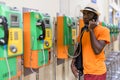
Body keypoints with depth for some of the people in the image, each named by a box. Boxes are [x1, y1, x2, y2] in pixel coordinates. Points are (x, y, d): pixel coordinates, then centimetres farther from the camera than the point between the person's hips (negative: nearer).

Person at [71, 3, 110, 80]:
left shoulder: (103, 30, -12)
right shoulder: (83, 31, 7)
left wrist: (91, 30, -17)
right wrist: (73, 64, -1)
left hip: (97, 72, -6)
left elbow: (97, 50, -22)